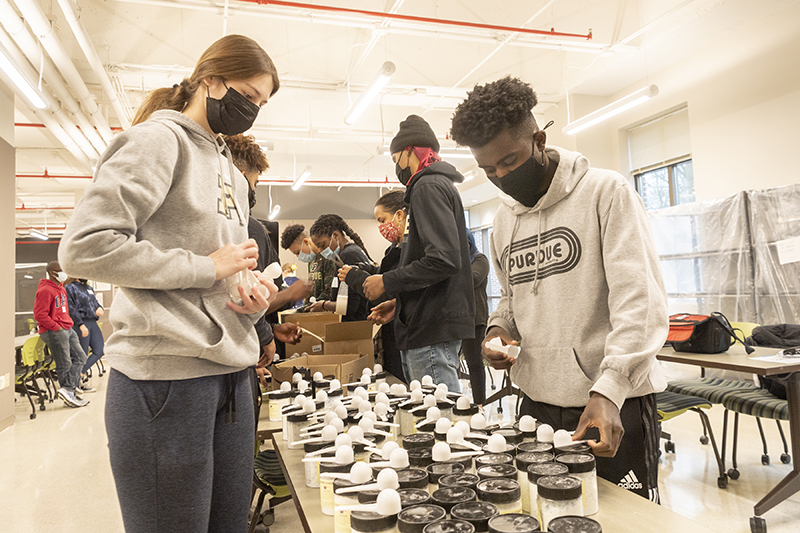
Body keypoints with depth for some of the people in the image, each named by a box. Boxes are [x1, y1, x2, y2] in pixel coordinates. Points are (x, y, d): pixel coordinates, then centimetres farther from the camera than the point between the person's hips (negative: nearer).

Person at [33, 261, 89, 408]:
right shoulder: (45, 291, -14)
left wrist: (68, 324, 14)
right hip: (53, 332, -9)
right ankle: (69, 394, 3)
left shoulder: (61, 289, 16)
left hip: (67, 329, 9)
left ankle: (68, 390, -1)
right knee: (65, 365, -3)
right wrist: (57, 327, -17)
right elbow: (40, 315, -19)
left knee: (80, 357, 4)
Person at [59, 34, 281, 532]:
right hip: (167, 374, -8)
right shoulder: (160, 139, -4)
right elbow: (84, 246, -16)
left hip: (232, 371, 8)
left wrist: (255, 297, 2)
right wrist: (207, 267, -12)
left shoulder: (231, 172, 21)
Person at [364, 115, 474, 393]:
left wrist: (387, 282, -11)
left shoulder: (429, 187, -9)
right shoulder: (440, 184, 23)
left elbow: (443, 260, -22)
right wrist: (399, 303, 21)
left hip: (433, 330, -11)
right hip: (430, 327, 11)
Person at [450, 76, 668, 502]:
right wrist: (499, 327, 1)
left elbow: (640, 303, -17)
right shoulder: (503, 220, 12)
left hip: (615, 406, -5)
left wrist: (607, 390, -27)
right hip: (537, 404, 6)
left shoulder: (605, 192, -9)